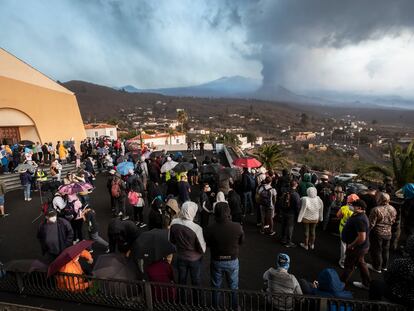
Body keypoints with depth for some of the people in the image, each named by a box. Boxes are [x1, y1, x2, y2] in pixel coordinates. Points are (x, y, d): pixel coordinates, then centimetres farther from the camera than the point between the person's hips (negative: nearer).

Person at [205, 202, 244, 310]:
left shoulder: (211, 229, -27)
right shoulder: (237, 227, -25)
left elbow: (207, 244, -8)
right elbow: (241, 242, -6)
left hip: (216, 261, 0)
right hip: (233, 261, 1)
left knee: (216, 287, 24)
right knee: (234, 287, 25)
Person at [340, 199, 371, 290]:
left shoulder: (360, 220, -30)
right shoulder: (361, 216, 2)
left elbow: (362, 238, -32)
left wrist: (351, 245, -22)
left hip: (357, 248, -9)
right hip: (361, 247, 9)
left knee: (349, 266, 7)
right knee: (361, 264, 24)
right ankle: (366, 283, 40)